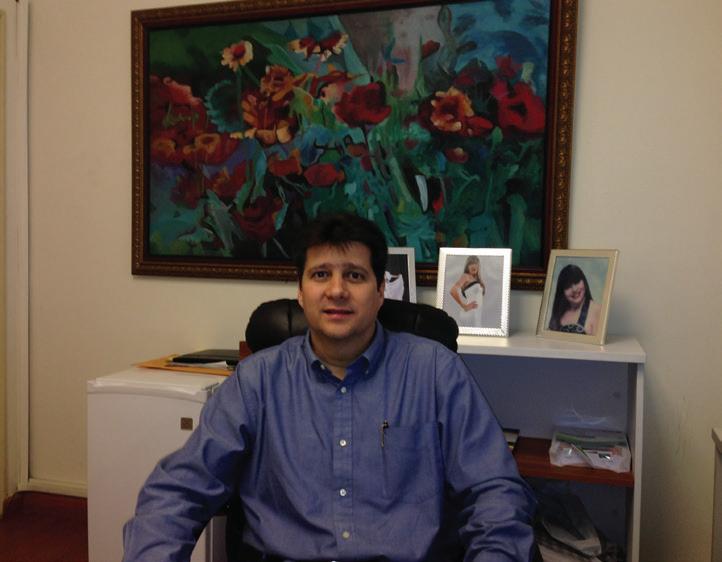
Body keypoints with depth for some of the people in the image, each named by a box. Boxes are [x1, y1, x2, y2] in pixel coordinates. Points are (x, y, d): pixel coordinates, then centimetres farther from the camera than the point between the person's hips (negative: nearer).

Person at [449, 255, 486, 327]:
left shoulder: (477, 279, 17)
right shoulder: (465, 276, -6)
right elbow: (452, 291, -21)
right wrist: (464, 306, -15)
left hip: (477, 314, 8)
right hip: (469, 313, -8)